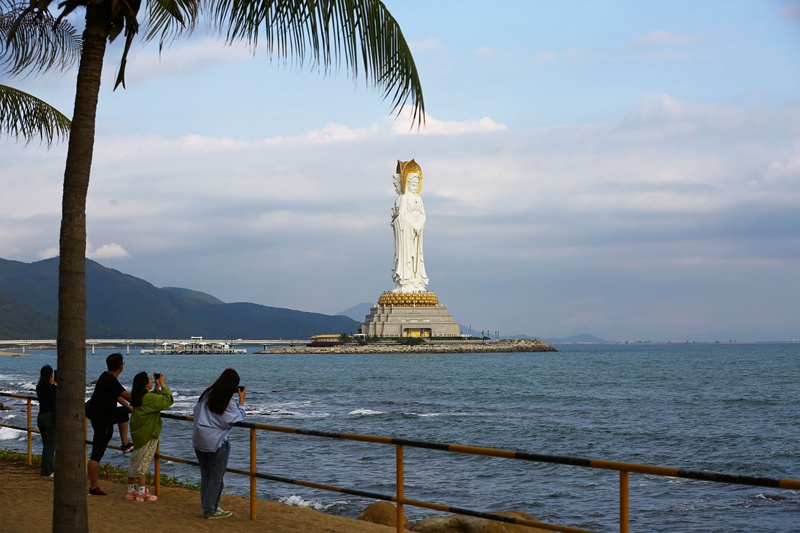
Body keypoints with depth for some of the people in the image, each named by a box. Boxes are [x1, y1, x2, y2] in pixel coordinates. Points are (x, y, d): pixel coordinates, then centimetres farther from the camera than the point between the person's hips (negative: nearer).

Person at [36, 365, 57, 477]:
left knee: (47, 444, 17)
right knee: (49, 445, -1)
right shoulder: (52, 388, -16)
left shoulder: (39, 387, 5)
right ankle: (46, 471, 2)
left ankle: (50, 468, 26)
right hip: (50, 418, -8)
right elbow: (54, 405, -18)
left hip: (40, 417, 8)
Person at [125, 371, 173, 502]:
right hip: (147, 436, -9)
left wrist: (157, 387, 9)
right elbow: (167, 400, -22)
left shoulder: (137, 397, 6)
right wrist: (163, 385, -12)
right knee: (143, 463, -3)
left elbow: (157, 401, 17)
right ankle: (142, 493, 2)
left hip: (138, 434, 9)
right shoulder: (149, 398, -22)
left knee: (135, 462, 15)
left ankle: (131, 490, 22)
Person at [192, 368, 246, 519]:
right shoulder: (228, 402, -15)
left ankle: (206, 506, 23)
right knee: (216, 477, 4)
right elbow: (238, 418, -5)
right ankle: (211, 510, 8)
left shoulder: (207, 395, 4)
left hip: (199, 441, 7)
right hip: (216, 443, -7)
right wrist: (241, 400, -2)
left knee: (205, 475, 16)